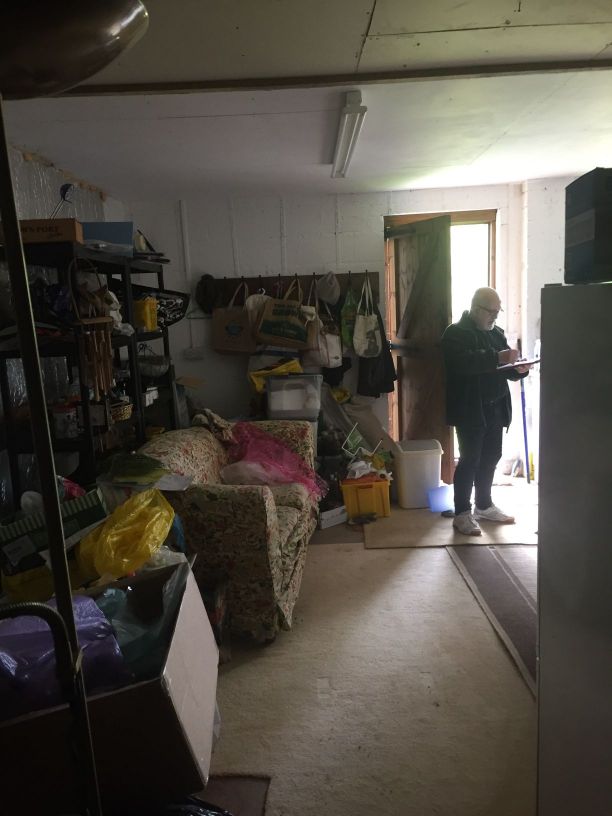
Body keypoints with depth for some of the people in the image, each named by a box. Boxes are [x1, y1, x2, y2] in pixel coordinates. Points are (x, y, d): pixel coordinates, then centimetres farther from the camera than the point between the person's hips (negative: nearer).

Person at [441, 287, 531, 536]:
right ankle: (462, 514, 5)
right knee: (470, 460, -4)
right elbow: (464, 362, -28)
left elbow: (502, 368, 17)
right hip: (470, 410, -8)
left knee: (491, 458, 15)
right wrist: (497, 358, -35)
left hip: (495, 408, 8)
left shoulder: (496, 332, 15)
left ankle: (484, 505, 30)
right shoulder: (456, 333, -10)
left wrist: (518, 369, -5)